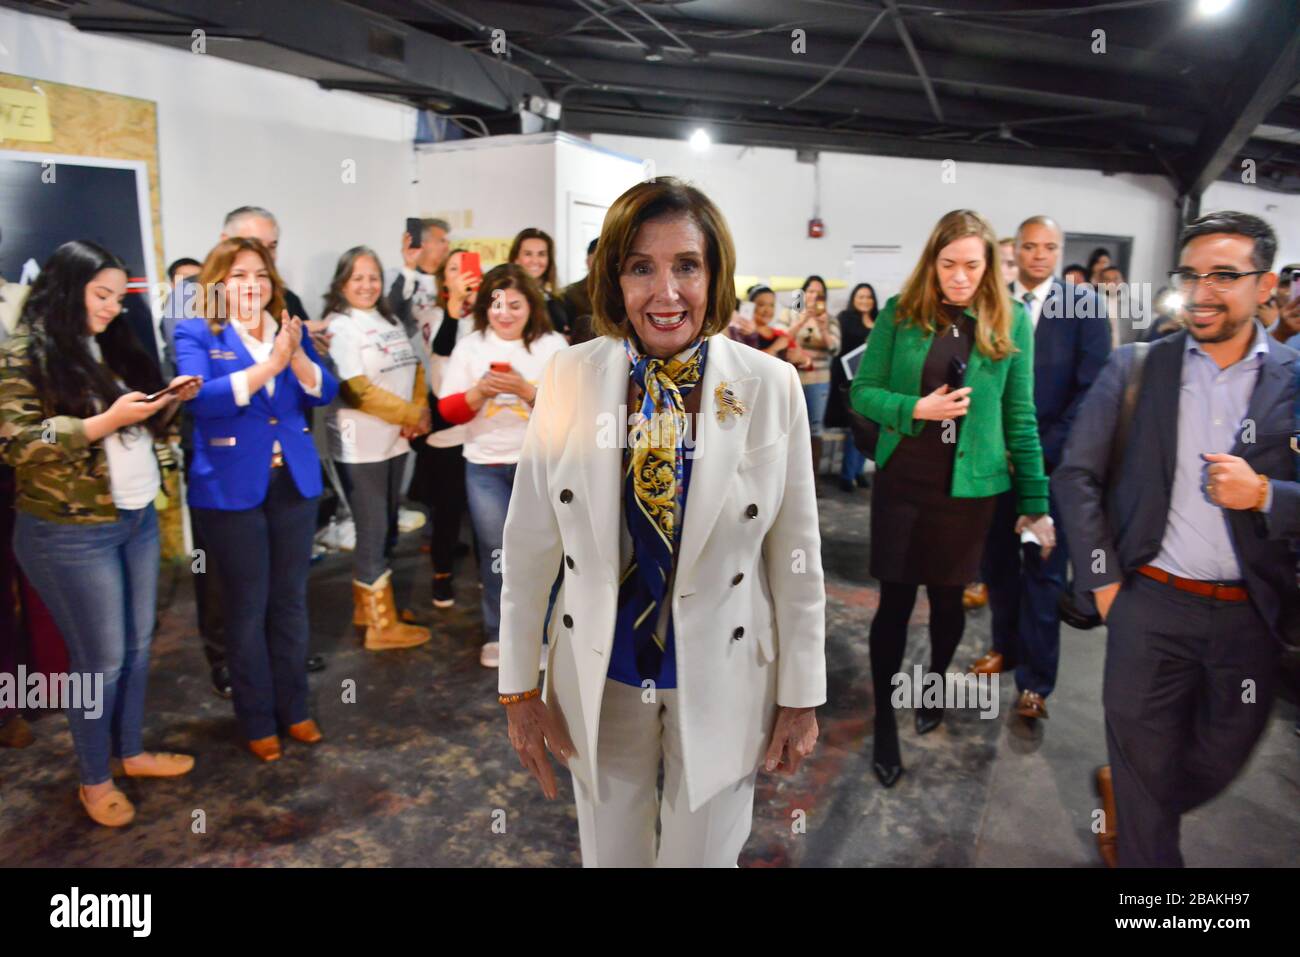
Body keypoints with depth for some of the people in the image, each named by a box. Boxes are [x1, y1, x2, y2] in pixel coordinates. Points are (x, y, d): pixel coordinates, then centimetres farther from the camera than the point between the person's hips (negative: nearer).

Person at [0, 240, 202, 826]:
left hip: (139, 518, 7)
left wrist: (170, 400, -3)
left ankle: (130, 751, 33)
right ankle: (94, 780, 23)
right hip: (70, 533, -7)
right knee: (101, 659, 3)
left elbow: (146, 431, 16)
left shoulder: (111, 348, 11)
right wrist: (105, 421, -23)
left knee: (138, 644, 15)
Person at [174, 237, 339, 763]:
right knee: (246, 608, 6)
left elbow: (325, 392, 0)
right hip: (231, 488, -4)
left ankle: (294, 709, 27)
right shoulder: (195, 333, -4)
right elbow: (199, 398, -19)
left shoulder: (290, 329, 9)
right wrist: (268, 365, -26)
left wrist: (296, 355, -19)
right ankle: (257, 721, 21)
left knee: (290, 601, 13)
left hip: (294, 482, 4)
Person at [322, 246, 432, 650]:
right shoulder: (339, 327, -10)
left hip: (394, 442, 7)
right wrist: (412, 415, -15)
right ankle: (382, 626, 10)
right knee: (374, 532, 0)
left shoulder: (390, 321, 12)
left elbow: (413, 369, 12)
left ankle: (368, 605, 31)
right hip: (360, 447, -7)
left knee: (384, 528, 15)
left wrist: (418, 411, -7)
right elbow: (356, 390, -19)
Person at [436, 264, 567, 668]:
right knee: (495, 553, 9)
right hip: (485, 466, 2)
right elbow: (449, 410, 0)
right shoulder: (469, 346, 2)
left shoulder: (553, 344, -3)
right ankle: (497, 633, 25)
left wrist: (527, 390, -21)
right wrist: (479, 392, -18)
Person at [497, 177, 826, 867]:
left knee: (706, 857, 21)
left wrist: (801, 698, -1)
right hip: (599, 680, 1)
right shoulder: (568, 378, -10)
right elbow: (528, 545, -4)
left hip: (723, 680, -1)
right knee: (608, 856, 22)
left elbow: (797, 556, -6)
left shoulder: (770, 386, -12)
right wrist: (518, 688, 0)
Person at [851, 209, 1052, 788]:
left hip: (970, 484, 1)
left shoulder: (1012, 322, -1)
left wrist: (1036, 501, 1)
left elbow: (1021, 416, 1)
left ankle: (936, 685, 43)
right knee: (895, 601, 3)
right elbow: (862, 390, -1)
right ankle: (884, 720, 19)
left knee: (948, 596, 15)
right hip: (902, 479, -1)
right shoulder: (900, 312, -3)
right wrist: (915, 408, -20)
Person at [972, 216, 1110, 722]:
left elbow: (1092, 389, -7)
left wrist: (1043, 451, -13)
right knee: (996, 559, 12)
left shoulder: (1083, 305, -3)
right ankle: (1006, 646, 33)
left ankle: (1035, 680, 16)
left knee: (1043, 570, 5)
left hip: (1051, 459, -2)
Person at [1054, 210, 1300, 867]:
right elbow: (1076, 475, 0)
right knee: (1142, 755, 10)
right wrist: (1104, 578, -4)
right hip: (1149, 601, -1)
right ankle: (1145, 851, 34)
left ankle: (1125, 796, 47)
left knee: (1220, 760, 19)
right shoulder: (1133, 369, -2)